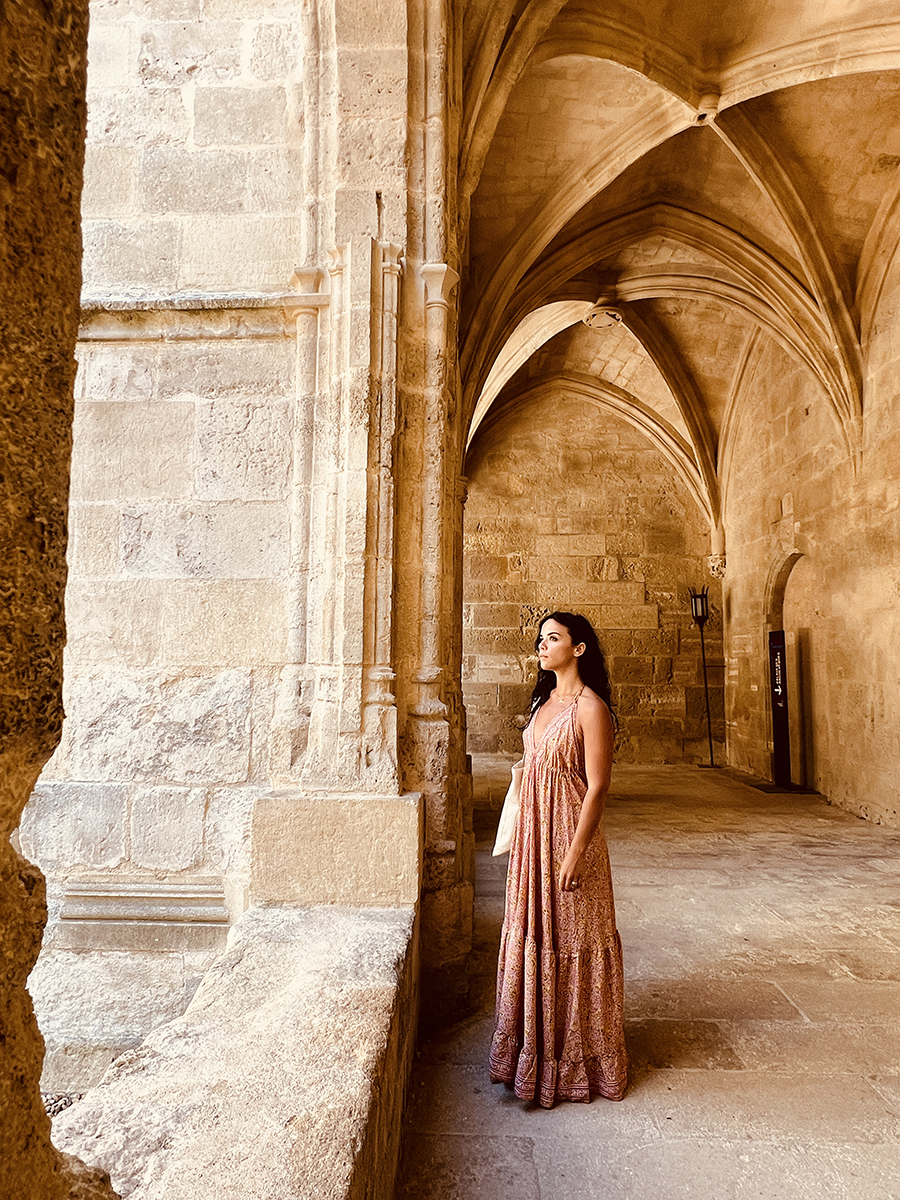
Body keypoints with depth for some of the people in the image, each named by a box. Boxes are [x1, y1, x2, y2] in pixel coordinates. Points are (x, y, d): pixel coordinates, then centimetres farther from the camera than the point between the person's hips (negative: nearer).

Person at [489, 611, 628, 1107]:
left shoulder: (590, 707, -15)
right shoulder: (543, 701, 10)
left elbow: (597, 786, -18)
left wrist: (576, 854, -20)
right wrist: (520, 836, 15)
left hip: (569, 834, -8)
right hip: (534, 834, 8)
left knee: (570, 940, 5)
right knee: (533, 934, 16)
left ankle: (575, 1061, 24)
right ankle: (537, 1047, 34)